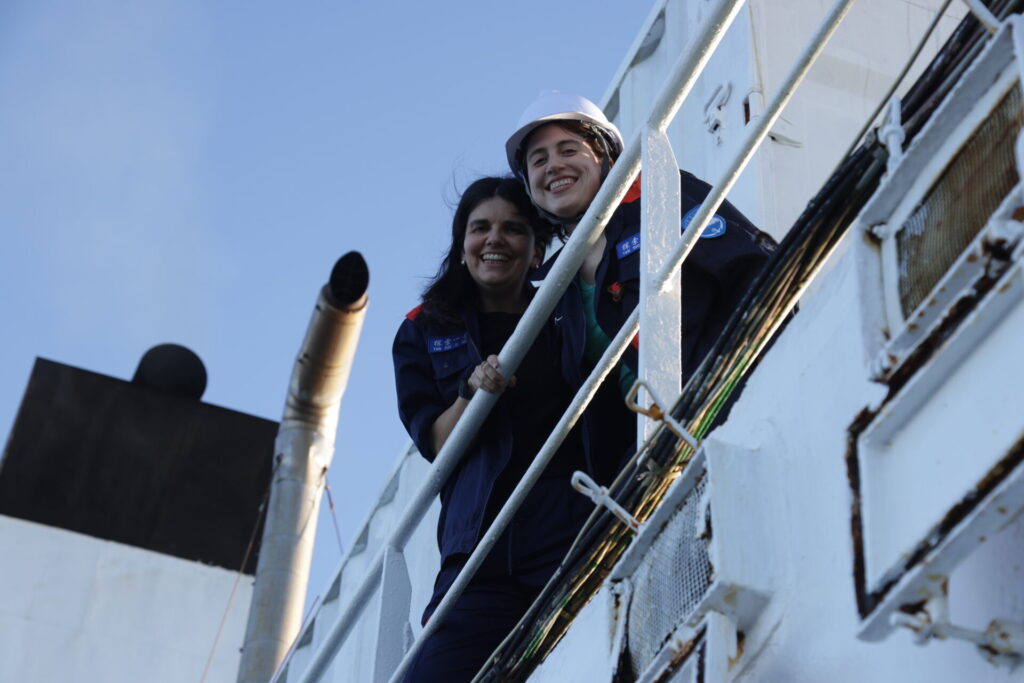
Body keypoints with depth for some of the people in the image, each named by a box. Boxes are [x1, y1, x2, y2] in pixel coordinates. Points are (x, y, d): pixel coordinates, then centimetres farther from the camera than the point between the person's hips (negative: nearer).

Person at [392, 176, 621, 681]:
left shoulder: (571, 312, 19)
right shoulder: (424, 333, 18)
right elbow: (435, 445, 7)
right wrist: (472, 391, -11)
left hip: (580, 525, 0)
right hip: (485, 540, 1)